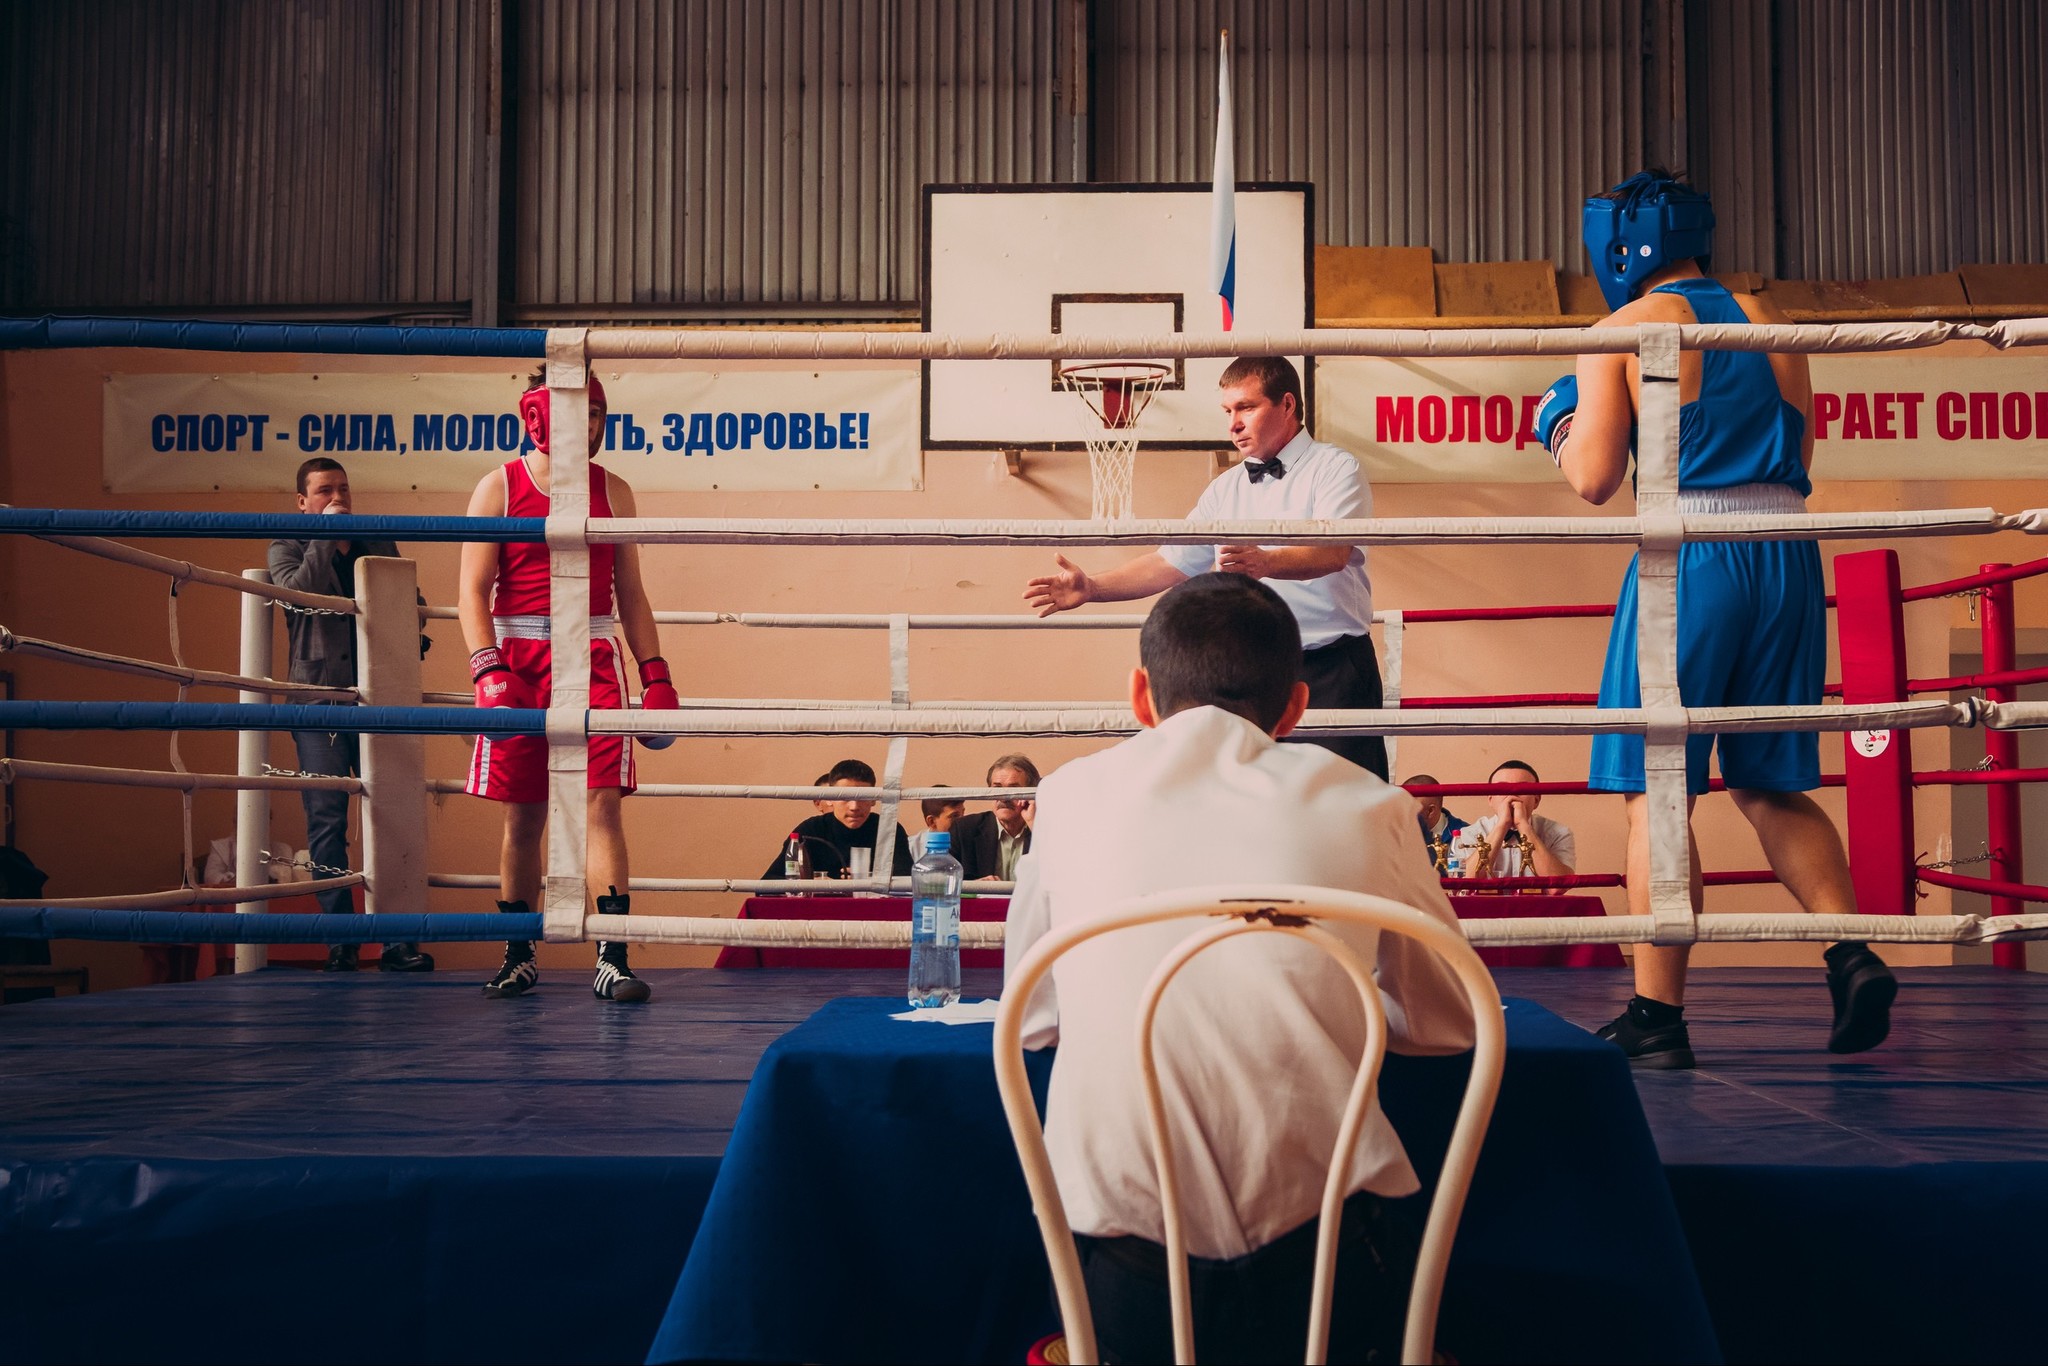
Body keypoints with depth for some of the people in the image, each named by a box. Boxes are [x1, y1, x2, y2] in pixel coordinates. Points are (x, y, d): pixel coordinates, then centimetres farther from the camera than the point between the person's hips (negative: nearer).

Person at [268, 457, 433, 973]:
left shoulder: (379, 545, 18)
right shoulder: (287, 548, 10)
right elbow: (296, 590, -11)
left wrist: (411, 642, 5)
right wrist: (327, 535, -6)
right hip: (319, 697, -2)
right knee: (326, 820, -3)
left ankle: (397, 939, -3)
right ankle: (341, 939, 1)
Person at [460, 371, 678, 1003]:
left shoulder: (612, 491, 11)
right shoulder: (498, 487, 4)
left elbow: (630, 593, 15)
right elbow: (473, 590, -1)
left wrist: (657, 676, 8)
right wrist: (488, 668, -16)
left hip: (594, 657, 1)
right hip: (518, 658, -1)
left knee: (602, 806, -9)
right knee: (523, 815, 5)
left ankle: (612, 961, -9)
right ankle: (519, 958, 18)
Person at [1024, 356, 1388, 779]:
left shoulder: (1334, 468, -4)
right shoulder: (1225, 489, 15)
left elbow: (1334, 551, -20)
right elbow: (1173, 562, 12)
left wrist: (1266, 562, -40)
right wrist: (1092, 586, -2)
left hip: (1331, 669, -5)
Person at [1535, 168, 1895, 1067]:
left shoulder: (1623, 332, 0)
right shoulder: (1768, 322, 15)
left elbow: (1594, 479, -5)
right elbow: (1799, 463, 17)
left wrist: (1560, 432, 15)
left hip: (1689, 556, -5)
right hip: (1787, 557, 5)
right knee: (1772, 787, 16)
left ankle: (1658, 1017, -1)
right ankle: (1854, 955, 0)